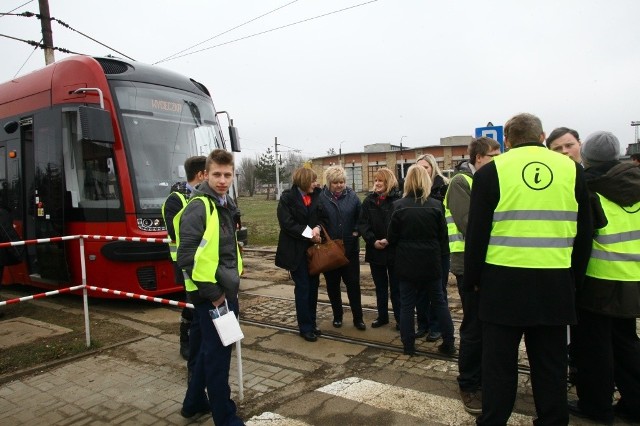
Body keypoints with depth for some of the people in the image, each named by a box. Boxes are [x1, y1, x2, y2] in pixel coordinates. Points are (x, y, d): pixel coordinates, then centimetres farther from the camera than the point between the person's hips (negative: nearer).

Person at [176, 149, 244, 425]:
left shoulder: (226, 205, 11)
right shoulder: (198, 208, -16)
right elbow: (187, 258, -21)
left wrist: (231, 283, 16)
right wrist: (211, 293, -18)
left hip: (227, 291, 9)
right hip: (210, 294, -9)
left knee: (210, 350, 21)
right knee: (218, 354, 2)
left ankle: (194, 402, 38)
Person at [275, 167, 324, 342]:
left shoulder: (316, 196, 4)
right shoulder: (287, 198, -9)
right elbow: (287, 223, -16)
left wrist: (317, 228, -12)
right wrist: (308, 233, -19)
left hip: (313, 248, 5)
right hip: (296, 250, -5)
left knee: (313, 286, 10)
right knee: (303, 288, 1)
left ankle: (312, 323, 24)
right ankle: (305, 327, 12)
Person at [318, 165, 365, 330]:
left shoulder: (351, 196, -1)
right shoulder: (321, 198, -7)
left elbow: (361, 216, 6)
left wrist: (357, 231, -6)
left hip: (350, 248, 1)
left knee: (353, 283, 5)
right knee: (333, 284, 12)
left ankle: (358, 318, 16)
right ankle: (337, 316, 28)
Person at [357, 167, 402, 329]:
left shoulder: (398, 200, -7)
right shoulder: (369, 200, 5)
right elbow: (362, 224, -1)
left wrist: (389, 240, -20)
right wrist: (373, 241, -14)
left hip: (394, 250, -4)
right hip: (375, 250, 4)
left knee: (396, 287, 7)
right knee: (380, 286, 16)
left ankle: (400, 318, 19)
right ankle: (382, 316, 29)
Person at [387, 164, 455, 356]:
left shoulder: (399, 206, -10)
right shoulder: (435, 205, -6)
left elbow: (391, 237, -4)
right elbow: (443, 234, 1)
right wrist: (441, 254, 16)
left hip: (407, 263, -1)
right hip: (431, 261, 2)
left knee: (407, 304, 8)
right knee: (439, 302, 14)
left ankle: (408, 345, 14)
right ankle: (449, 344, 19)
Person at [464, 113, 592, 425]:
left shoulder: (491, 171, -5)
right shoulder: (571, 169, 4)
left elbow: (477, 233, -5)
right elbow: (584, 232, 8)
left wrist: (472, 280, 5)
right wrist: (574, 278, 18)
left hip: (503, 282, -2)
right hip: (555, 283, 3)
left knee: (499, 363, 9)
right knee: (551, 364, 15)